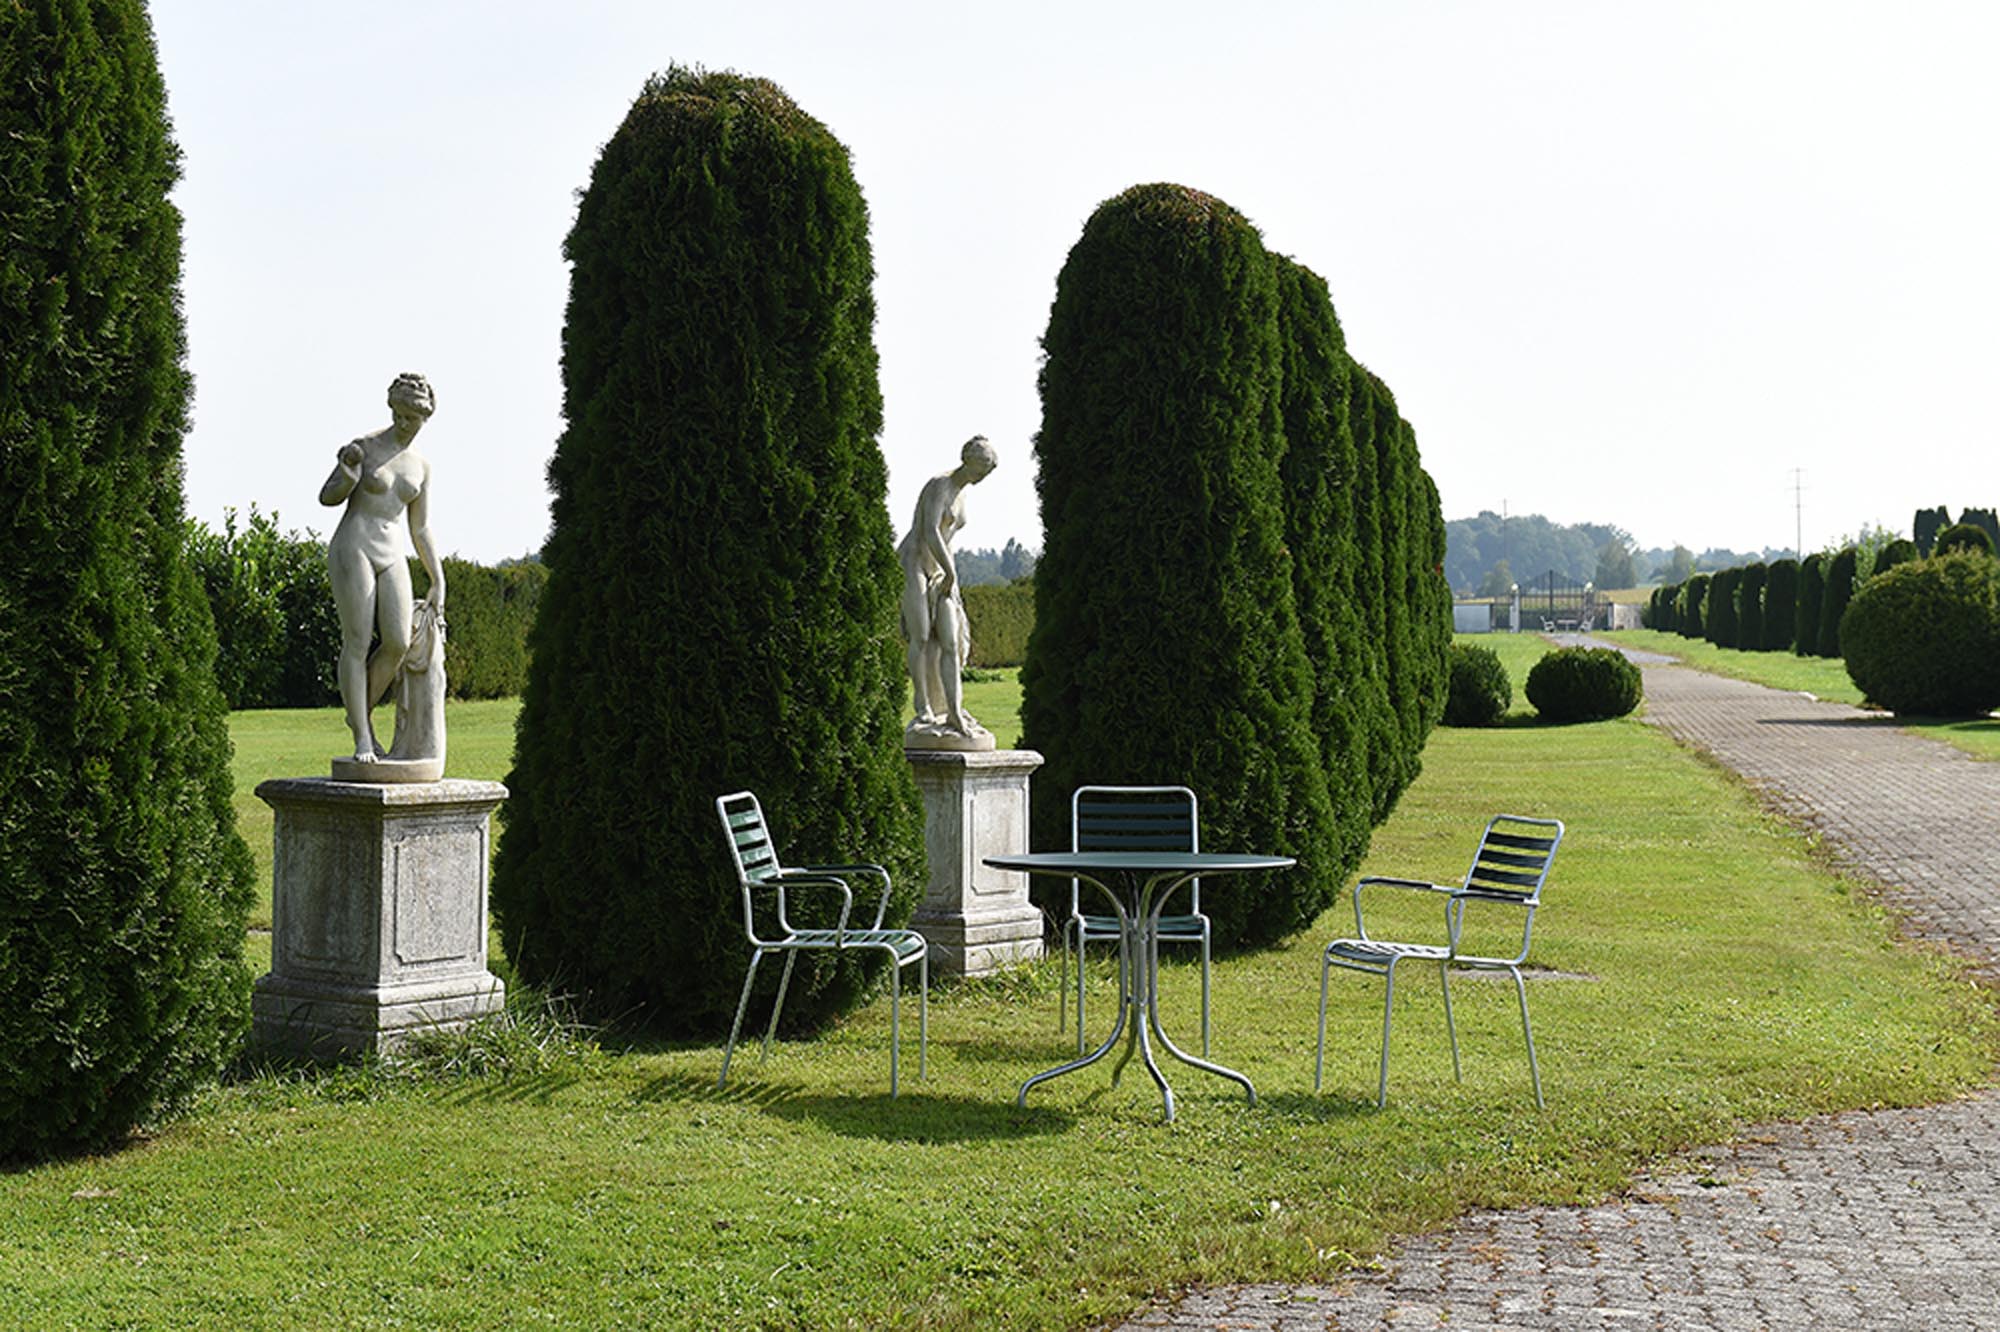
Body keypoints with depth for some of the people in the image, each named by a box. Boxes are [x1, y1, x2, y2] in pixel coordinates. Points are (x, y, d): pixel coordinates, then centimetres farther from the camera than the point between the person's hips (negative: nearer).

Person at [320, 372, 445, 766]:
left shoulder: (421, 466, 13)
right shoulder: (365, 447, 0)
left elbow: (420, 530, 17)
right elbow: (328, 497, 1)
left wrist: (438, 581, 14)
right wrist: (348, 471, -19)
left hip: (390, 556, 5)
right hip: (352, 546, -4)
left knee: (399, 644, -10)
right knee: (357, 642, -9)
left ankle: (360, 713, 12)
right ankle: (361, 739, -6)